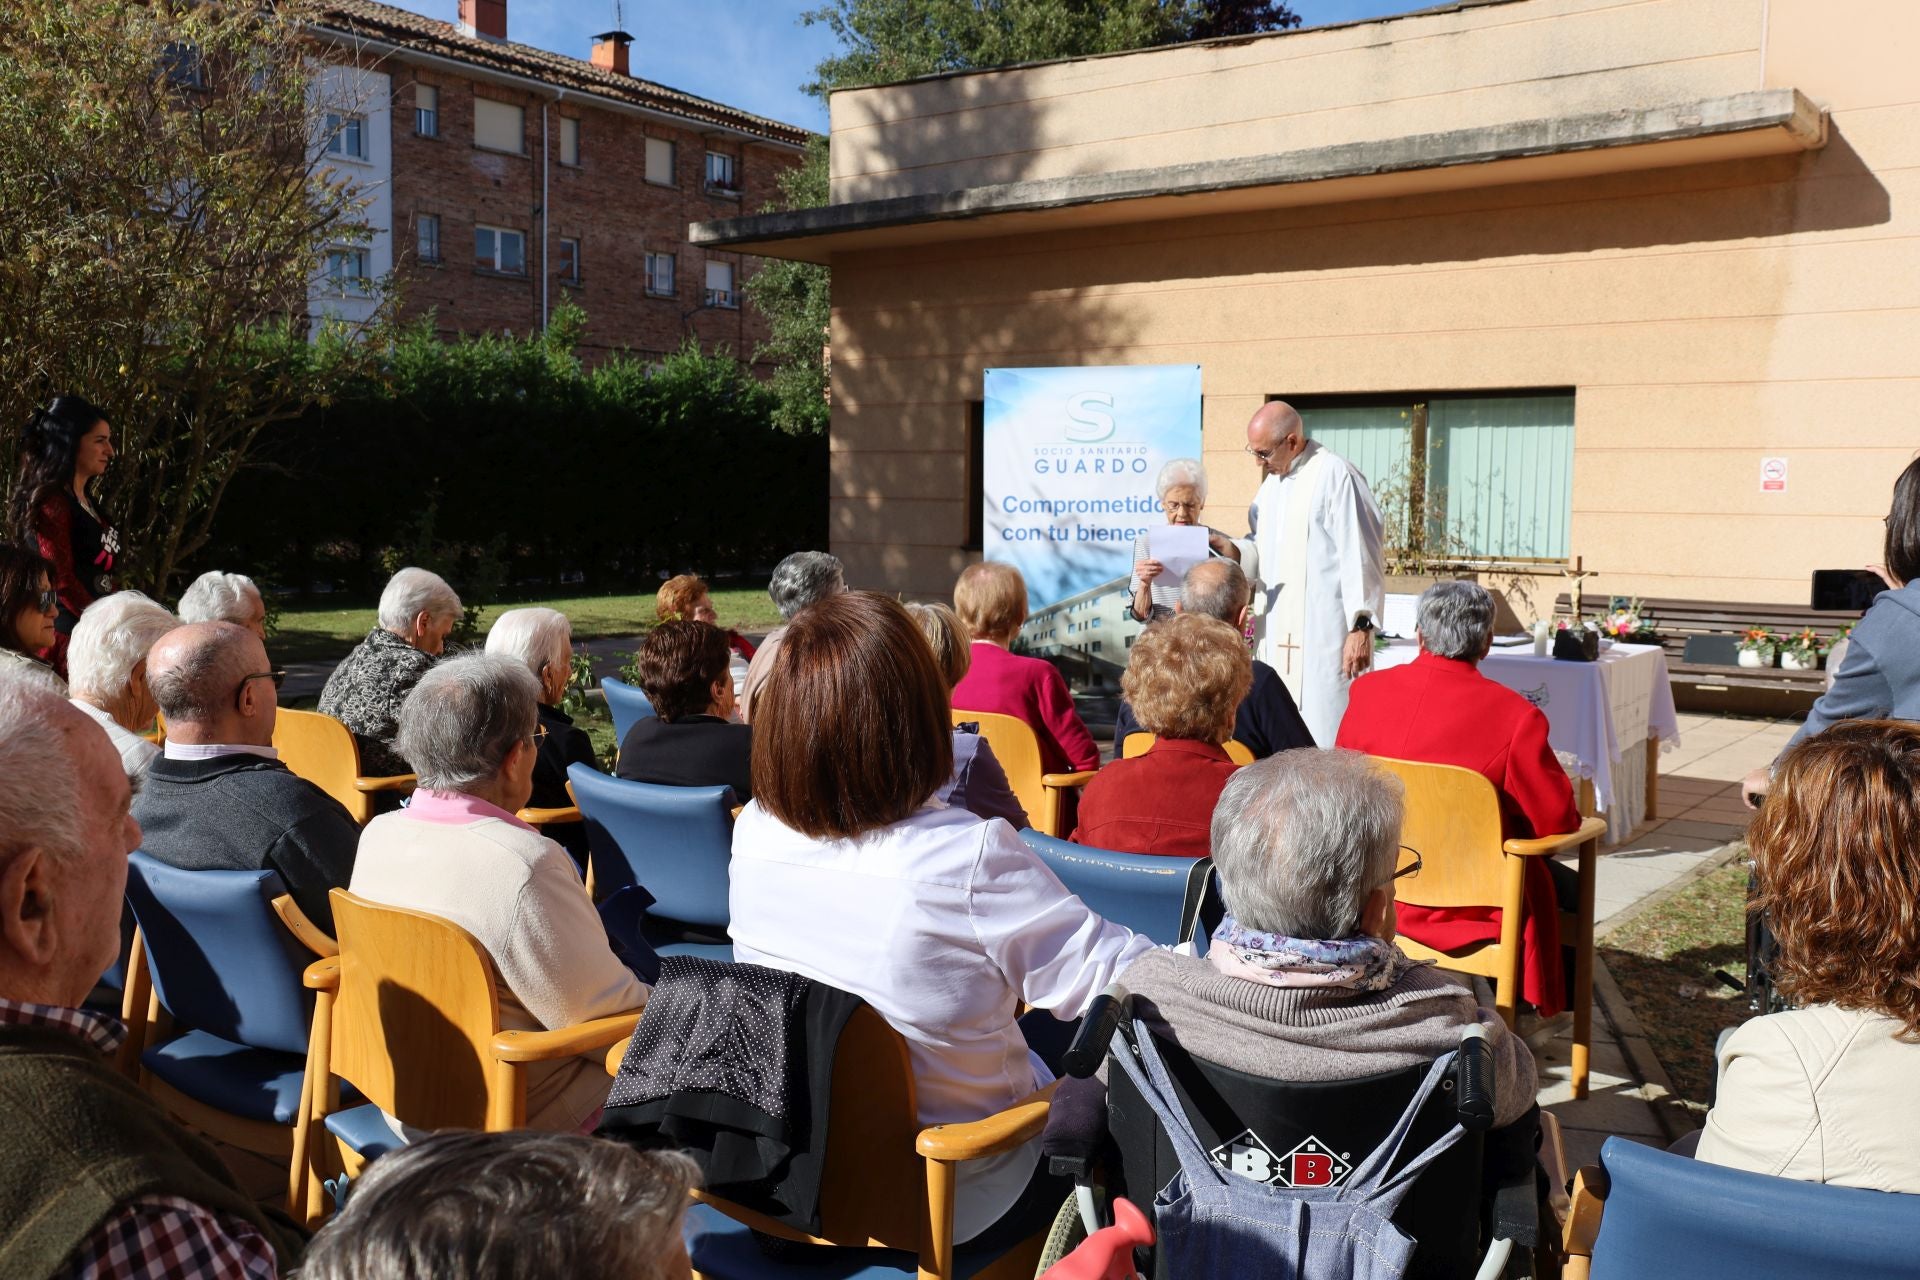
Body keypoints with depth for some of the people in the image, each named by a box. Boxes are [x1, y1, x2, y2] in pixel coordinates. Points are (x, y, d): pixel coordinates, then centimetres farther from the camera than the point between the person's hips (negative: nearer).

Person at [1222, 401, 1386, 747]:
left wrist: (1361, 627, -16)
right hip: (1277, 633, 8)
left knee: (1324, 731, -7)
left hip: (1323, 631, -8)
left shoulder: (1335, 475, -11)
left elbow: (1359, 556, -14)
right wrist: (1233, 551, 2)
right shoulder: (1274, 477, 16)